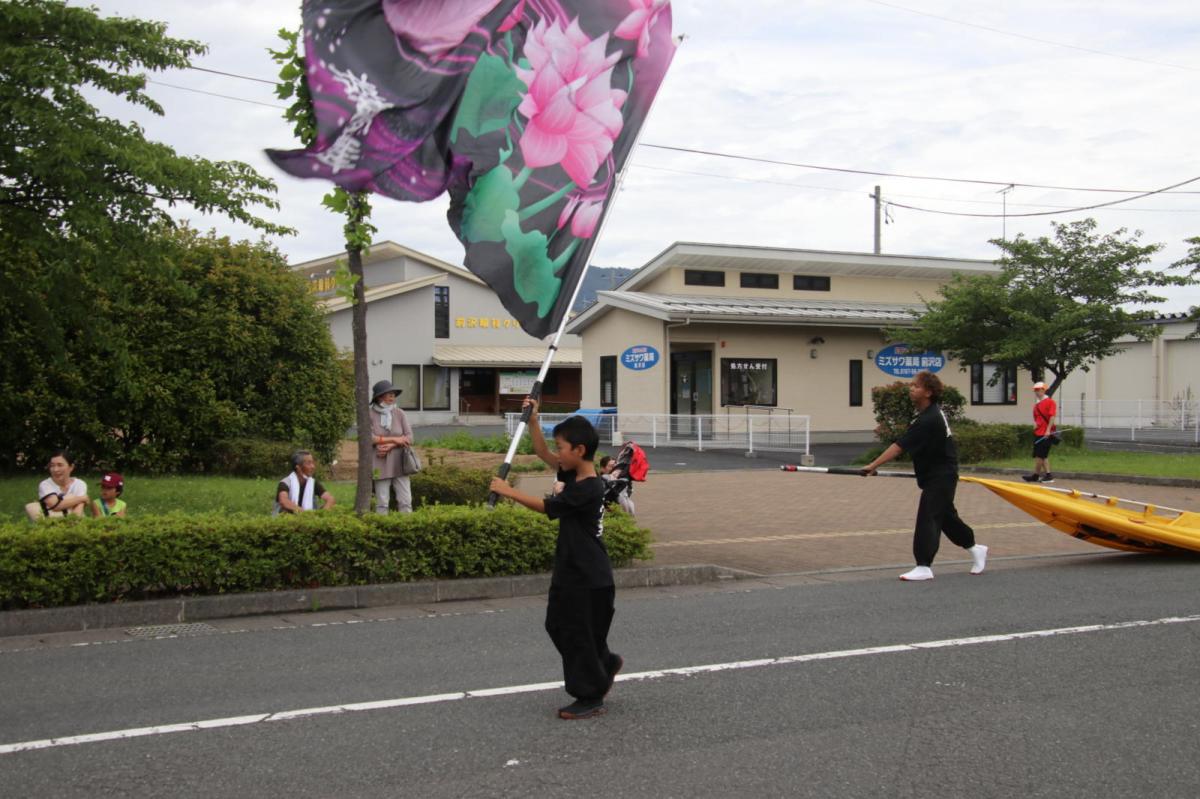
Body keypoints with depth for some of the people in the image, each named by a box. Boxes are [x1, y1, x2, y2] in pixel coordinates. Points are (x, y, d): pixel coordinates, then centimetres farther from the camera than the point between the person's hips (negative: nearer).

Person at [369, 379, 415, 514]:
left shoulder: (399, 414, 4)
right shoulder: (370, 415, -4)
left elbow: (409, 438, -1)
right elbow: (369, 438, -14)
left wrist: (390, 446, -15)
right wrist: (394, 439, -11)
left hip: (399, 463, 2)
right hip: (380, 464, -2)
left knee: (405, 501, 1)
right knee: (382, 503, 1)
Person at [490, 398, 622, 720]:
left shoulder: (588, 489, -23)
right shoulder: (574, 475, 4)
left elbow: (546, 506, -19)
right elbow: (542, 453, 16)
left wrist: (508, 491, -12)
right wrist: (532, 420, 7)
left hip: (589, 580, -10)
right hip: (571, 574, 10)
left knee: (580, 636, 0)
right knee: (558, 625, 18)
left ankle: (591, 699, 14)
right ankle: (606, 664, 34)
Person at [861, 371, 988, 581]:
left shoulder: (928, 421, -26)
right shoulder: (935, 411, 5)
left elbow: (899, 447, -29)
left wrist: (873, 466, -31)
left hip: (940, 477, -10)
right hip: (939, 475, 10)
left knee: (927, 518, -12)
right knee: (946, 516, 20)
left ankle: (924, 567, -13)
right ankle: (975, 549, 36)